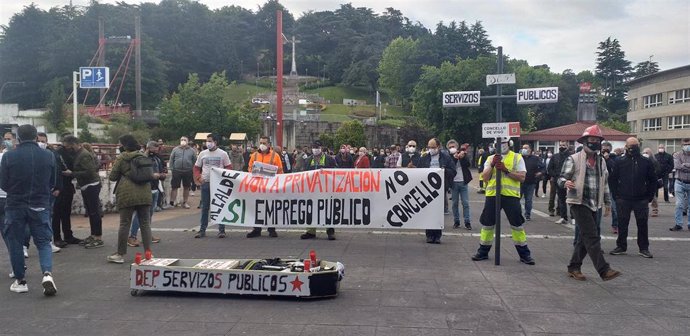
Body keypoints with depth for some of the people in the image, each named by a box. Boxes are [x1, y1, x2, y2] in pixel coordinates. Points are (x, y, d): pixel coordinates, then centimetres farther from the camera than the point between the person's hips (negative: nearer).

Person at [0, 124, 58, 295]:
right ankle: (47, 274, -14)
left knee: (15, 243, 12)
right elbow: (52, 183, 6)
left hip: (15, 206, -1)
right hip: (40, 206, 1)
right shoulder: (49, 156, -2)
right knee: (43, 242, 8)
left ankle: (20, 281, 18)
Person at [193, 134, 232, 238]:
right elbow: (196, 167, 14)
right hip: (205, 183, 3)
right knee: (204, 207, 8)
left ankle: (221, 230, 5)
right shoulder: (202, 154, 9)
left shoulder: (223, 154, 0)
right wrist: (198, 178, -2)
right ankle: (202, 230, 15)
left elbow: (229, 167, 1)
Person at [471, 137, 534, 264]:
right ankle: (483, 251, 19)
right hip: (492, 194, 2)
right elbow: (485, 177, 3)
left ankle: (524, 254, 12)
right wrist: (492, 165, -11)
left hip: (511, 195, -2)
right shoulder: (490, 158, 13)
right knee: (487, 223, 6)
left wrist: (506, 170, -15)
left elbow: (522, 177, -5)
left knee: (517, 224, 1)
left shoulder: (517, 158, 5)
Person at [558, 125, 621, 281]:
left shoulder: (601, 161, 15)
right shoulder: (574, 159, -4)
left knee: (584, 238, 10)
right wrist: (566, 183, -29)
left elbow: (605, 183, 24)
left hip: (594, 204, 7)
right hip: (579, 202, -7)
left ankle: (574, 267, 20)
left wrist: (607, 202, 24)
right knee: (592, 237, -14)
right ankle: (604, 270, -15)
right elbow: (561, 177, -6)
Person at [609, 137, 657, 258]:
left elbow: (652, 180, 7)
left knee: (642, 224, 4)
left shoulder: (646, 162, 3)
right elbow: (613, 179, 5)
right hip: (623, 200, 0)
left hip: (641, 200, 0)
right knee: (622, 224, 6)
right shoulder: (620, 162, 3)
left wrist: (649, 196, 1)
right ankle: (621, 246, 18)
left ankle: (644, 248, 15)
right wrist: (616, 195, -1)